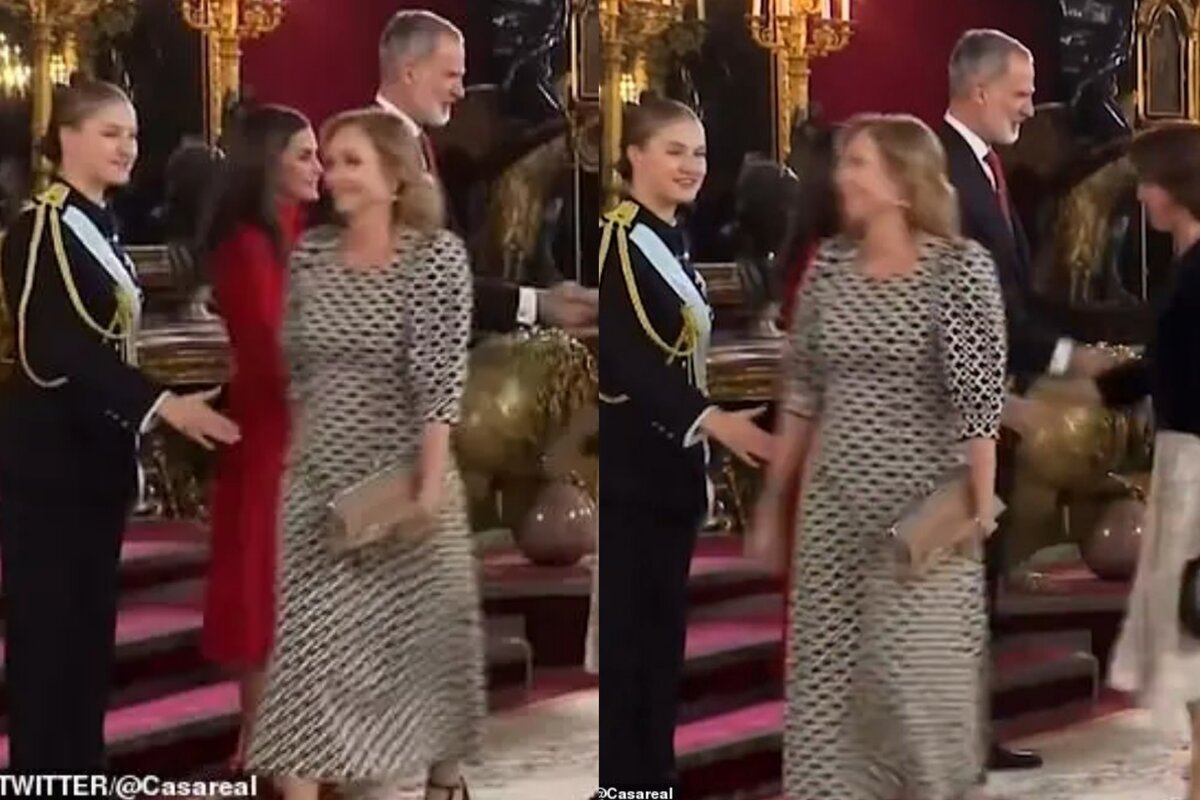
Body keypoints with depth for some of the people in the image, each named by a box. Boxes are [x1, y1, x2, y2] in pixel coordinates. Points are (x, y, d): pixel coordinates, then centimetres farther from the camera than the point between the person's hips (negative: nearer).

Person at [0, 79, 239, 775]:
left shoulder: (102, 225, 13)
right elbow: (60, 347, -24)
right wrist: (163, 404, -31)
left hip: (98, 451, 9)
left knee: (91, 621, 12)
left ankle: (83, 770, 18)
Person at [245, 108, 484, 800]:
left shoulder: (437, 254, -9)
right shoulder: (309, 255, 4)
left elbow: (441, 377, -16)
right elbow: (296, 370, 12)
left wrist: (429, 483, -22)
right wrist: (289, 458, 12)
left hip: (402, 475, -3)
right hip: (318, 482, 3)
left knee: (423, 633, 10)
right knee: (306, 638, -4)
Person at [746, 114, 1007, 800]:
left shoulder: (961, 267, -10)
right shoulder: (830, 264, 6)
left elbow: (980, 394, -14)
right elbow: (802, 393, 12)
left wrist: (979, 509, -20)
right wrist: (772, 503, 12)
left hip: (922, 508, -5)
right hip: (832, 507, 5)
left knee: (916, 678, -4)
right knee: (826, 678, 6)